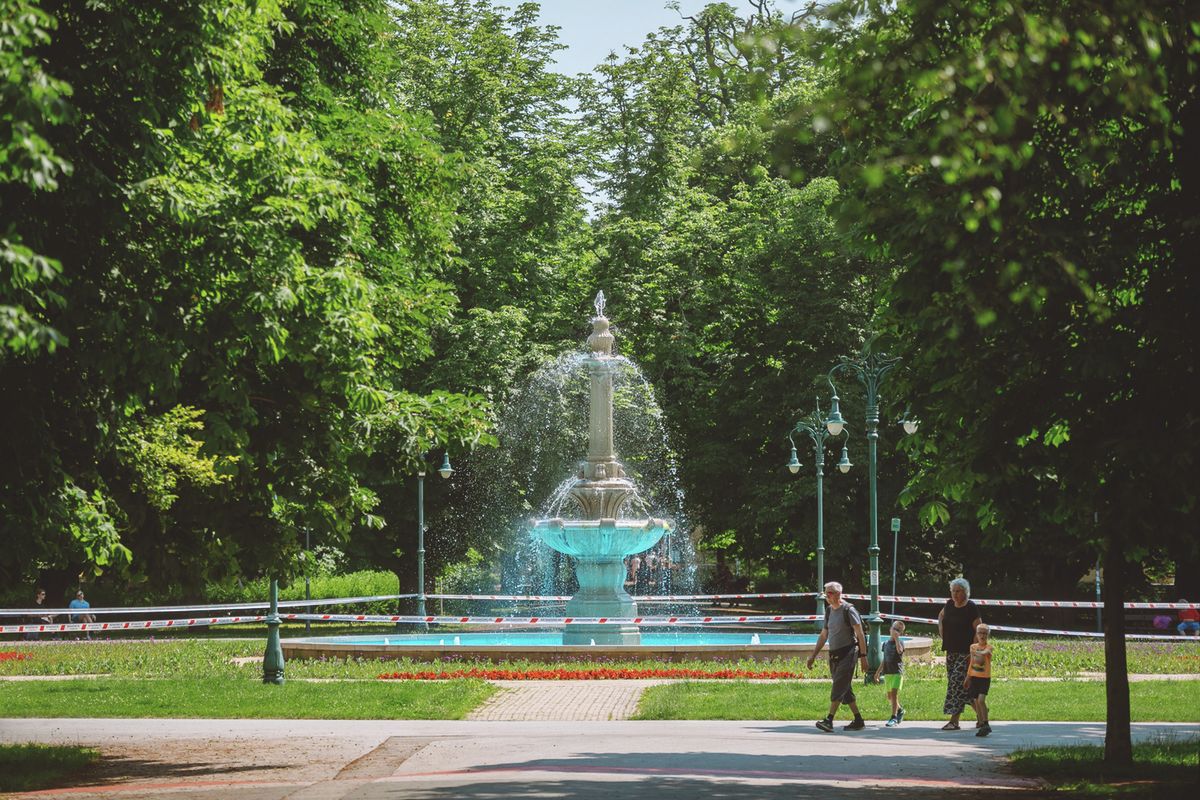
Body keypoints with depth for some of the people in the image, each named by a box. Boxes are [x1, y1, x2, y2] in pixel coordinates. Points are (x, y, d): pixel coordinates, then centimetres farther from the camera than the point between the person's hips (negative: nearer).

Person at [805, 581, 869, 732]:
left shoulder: (848, 610, -8)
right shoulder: (829, 611, 14)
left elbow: (860, 635, -10)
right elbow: (823, 636, 21)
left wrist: (863, 656, -15)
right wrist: (813, 656, 18)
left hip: (847, 653, -8)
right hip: (833, 655, 8)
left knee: (839, 688, -15)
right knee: (845, 690, 9)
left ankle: (829, 720, -23)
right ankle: (858, 721, 15)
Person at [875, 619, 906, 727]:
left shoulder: (900, 642, -2)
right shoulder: (886, 643, 13)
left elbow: (899, 650, -27)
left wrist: (896, 637, -24)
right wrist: (878, 672, 22)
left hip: (897, 672, -6)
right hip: (887, 672, 6)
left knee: (894, 693, -15)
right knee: (889, 696, 11)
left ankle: (894, 718, -13)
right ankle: (900, 711, 35)